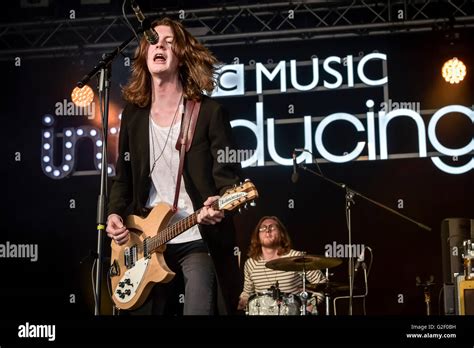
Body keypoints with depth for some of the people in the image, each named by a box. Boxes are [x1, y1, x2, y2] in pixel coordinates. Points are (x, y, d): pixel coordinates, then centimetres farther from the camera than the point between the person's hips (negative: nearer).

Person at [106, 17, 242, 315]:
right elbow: (123, 177, 15)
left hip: (200, 240, -4)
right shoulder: (133, 114, 9)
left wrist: (221, 203, -29)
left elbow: (229, 175, -9)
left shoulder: (210, 112, -5)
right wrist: (115, 214, -2)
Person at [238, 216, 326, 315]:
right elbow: (247, 292, 20)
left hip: (295, 312, -2)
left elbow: (321, 283, 1)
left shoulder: (296, 257, -5)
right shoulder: (250, 264, 5)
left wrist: (310, 306, -8)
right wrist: (242, 303, 0)